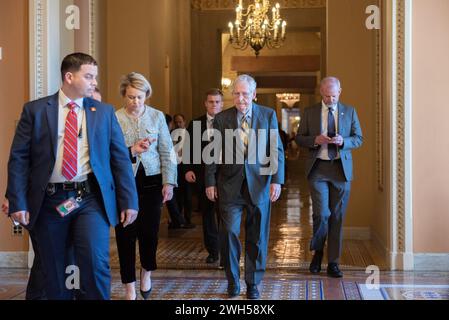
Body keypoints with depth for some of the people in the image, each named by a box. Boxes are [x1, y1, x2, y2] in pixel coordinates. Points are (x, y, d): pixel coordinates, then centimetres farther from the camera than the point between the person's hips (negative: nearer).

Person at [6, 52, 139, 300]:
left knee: (95, 261, -17)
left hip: (91, 199, 0)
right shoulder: (35, 110, 3)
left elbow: (120, 158, 6)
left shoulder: (104, 112, 7)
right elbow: (19, 158, 0)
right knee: (53, 272, 9)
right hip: (49, 201, 0)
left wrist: (129, 201, 2)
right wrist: (18, 202, -8)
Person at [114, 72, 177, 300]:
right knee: (126, 233, 3)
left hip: (151, 181, 1)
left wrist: (169, 183, -2)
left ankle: (146, 273, 31)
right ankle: (130, 287, 17)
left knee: (149, 230, 2)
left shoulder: (157, 116, 3)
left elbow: (167, 152, 4)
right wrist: (131, 150, -20)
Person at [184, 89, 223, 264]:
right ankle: (213, 251, 20)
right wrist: (188, 169, -3)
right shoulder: (195, 124, 7)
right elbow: (188, 149, 8)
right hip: (202, 176, 3)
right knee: (207, 215, 10)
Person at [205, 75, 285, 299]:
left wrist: (276, 180, -8)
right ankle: (233, 281, 15)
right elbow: (213, 153, 5)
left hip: (259, 184, 0)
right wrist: (210, 182, 1)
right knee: (229, 232, -4)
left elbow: (276, 150, 0)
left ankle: (253, 284, 21)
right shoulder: (221, 118, 3)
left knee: (257, 238, 7)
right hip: (230, 185, 0)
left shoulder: (268, 115, 3)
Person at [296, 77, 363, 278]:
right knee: (322, 214, -11)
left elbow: (358, 139, 7)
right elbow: (299, 138, 7)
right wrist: (315, 140, -13)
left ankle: (333, 263, 14)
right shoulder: (310, 112, 5)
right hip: (318, 169, -1)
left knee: (337, 216, 4)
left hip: (341, 169, 2)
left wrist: (343, 141, -13)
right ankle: (317, 251, 17)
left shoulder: (349, 112, 8)